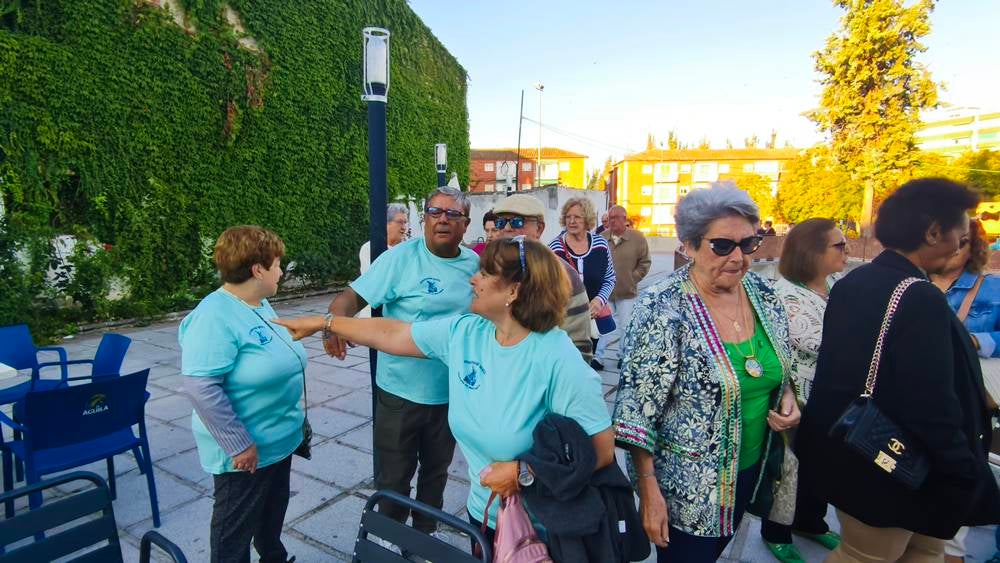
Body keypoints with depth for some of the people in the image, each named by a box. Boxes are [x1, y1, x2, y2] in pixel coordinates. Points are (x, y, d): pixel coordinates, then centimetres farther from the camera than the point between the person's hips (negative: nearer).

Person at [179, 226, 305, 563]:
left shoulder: (259, 305, 4)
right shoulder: (215, 317, -25)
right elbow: (201, 388, -30)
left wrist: (295, 418, 19)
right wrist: (238, 445, -25)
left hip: (279, 441, 9)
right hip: (245, 452, -9)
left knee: (273, 515, 27)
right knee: (235, 529, 13)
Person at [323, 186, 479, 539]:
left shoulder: (474, 263, -1)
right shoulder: (401, 258, -16)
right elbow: (353, 297, -19)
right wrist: (336, 321, -39)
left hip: (452, 392, 4)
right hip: (401, 391, -4)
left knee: (436, 470, 23)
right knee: (394, 477, 14)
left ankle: (426, 531, 47)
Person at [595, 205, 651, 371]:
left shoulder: (637, 238, -5)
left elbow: (645, 262, 1)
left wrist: (632, 278, -4)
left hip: (627, 292, 0)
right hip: (604, 291, 1)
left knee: (625, 326, 10)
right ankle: (598, 356, 8)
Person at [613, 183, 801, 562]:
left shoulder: (764, 293, -5)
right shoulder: (663, 308, -24)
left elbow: (783, 367, 12)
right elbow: (637, 409, -22)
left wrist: (788, 398, -7)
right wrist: (649, 492, -21)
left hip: (751, 471, 6)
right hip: (687, 487, -6)